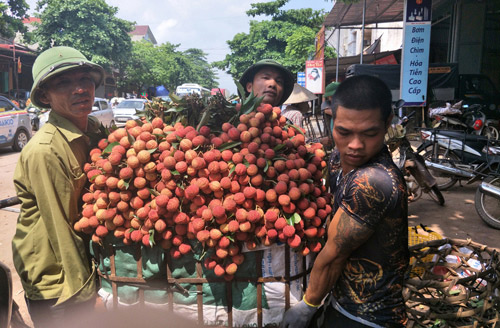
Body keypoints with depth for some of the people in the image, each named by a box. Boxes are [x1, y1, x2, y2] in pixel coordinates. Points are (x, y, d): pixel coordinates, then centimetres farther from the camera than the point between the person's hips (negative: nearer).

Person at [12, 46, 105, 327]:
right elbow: (60, 227, -21)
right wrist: (84, 288, -14)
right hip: (55, 283, -7)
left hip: (85, 262, 7)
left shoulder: (95, 133, -1)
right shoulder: (45, 150, -24)